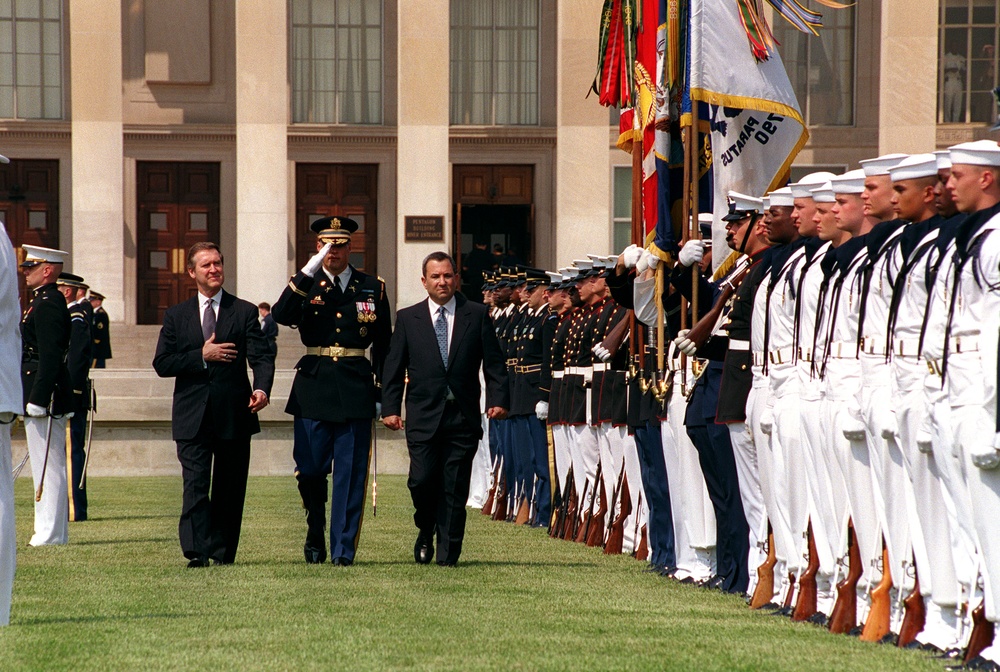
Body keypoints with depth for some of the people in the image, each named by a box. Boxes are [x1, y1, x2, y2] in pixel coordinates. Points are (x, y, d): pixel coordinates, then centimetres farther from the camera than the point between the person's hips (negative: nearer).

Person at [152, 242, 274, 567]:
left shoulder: (245, 312, 6)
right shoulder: (176, 316, 10)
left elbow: (261, 357, -5)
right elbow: (162, 363, 2)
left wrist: (262, 388, -25)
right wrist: (202, 356, -11)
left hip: (234, 416, 0)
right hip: (193, 417, 0)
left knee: (230, 491, 6)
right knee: (195, 487, -11)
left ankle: (223, 554, 14)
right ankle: (197, 552, -16)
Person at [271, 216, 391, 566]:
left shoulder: (372, 288, 9)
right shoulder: (306, 285, 6)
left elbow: (383, 345, 11)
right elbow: (281, 316, -14)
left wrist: (383, 394, 7)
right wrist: (308, 273, -21)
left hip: (356, 389, 0)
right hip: (314, 387, 0)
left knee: (351, 474, -1)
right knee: (310, 469, 1)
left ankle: (343, 549, 3)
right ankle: (315, 534, 25)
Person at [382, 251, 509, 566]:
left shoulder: (477, 315, 8)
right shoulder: (408, 319, 9)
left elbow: (494, 363, 6)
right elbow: (393, 368, 8)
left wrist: (498, 399, -7)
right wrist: (390, 408, -1)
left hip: (463, 417, 0)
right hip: (423, 417, 0)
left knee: (455, 487, -1)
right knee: (422, 480, -8)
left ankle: (448, 553, 6)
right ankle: (426, 533, 19)